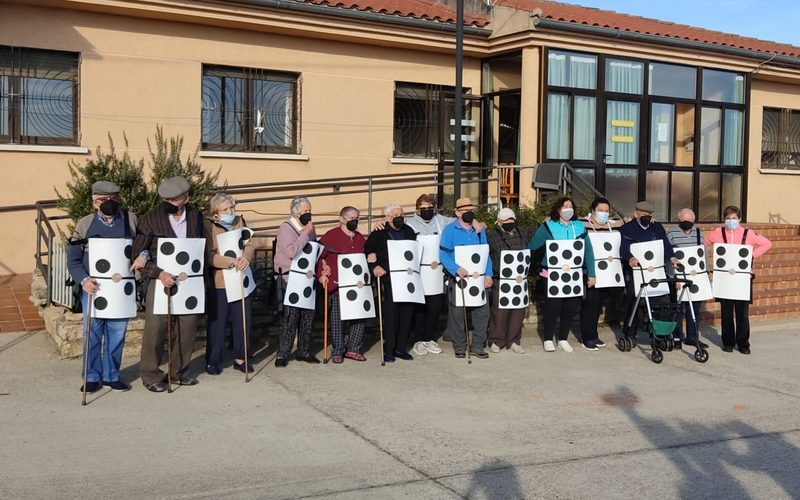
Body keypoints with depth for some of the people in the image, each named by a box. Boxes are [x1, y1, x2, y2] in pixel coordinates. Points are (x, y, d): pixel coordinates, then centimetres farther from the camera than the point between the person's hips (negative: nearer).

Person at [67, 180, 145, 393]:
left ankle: (111, 375, 20)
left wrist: (142, 255, -13)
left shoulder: (130, 220, 5)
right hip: (93, 288, -1)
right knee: (92, 333, 3)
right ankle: (92, 377, 15)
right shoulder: (85, 224, 1)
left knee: (117, 333, 7)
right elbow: (73, 259, -1)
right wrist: (83, 280, -17)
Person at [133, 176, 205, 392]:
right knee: (155, 329, -1)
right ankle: (151, 375, 15)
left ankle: (178, 372, 25)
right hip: (161, 280, -3)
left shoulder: (195, 216, 2)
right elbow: (137, 254, -9)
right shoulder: (152, 218, -10)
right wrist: (158, 273, -20)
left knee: (188, 327, 8)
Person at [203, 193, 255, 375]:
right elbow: (209, 256, -16)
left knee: (242, 322, 9)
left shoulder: (239, 222, 8)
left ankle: (240, 358, 23)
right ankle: (212, 361, 15)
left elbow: (249, 245, 2)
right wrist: (230, 261, -28)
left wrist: (246, 258, -20)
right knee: (217, 324, 3)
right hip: (219, 283, -5)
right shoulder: (208, 226, -8)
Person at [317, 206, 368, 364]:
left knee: (360, 316, 3)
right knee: (337, 319, 2)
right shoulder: (331, 235, -3)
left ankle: (354, 349, 14)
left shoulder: (360, 238, 15)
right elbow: (318, 255, -5)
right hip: (337, 285, -5)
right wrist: (321, 274, -13)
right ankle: (337, 351, 12)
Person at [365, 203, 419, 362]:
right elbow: (366, 252, 3)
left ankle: (401, 348, 17)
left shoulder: (409, 231, 15)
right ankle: (388, 350, 5)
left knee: (406, 313, 5)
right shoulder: (379, 234, 1)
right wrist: (374, 267, -9)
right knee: (390, 315, -3)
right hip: (388, 280, -4)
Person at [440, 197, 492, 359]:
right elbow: (443, 254, -11)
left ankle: (477, 346, 12)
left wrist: (488, 274, 0)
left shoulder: (479, 230, 13)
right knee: (457, 313, 1)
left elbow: (486, 254, 12)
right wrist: (456, 269, -25)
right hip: (458, 279, -4)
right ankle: (459, 347, 14)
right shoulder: (450, 230, -2)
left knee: (482, 311, 1)